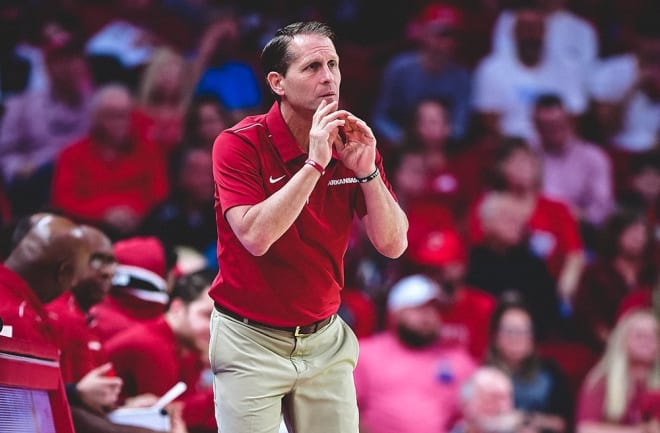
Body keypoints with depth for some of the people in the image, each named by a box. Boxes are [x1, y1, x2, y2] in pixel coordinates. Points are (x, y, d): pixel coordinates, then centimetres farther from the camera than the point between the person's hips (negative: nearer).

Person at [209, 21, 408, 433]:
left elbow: (393, 244, -4)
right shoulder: (239, 145, -12)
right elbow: (255, 237, -25)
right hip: (251, 341, -4)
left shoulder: (353, 144, 1)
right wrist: (314, 163, -26)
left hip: (325, 340, 4)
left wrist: (366, 169, -17)